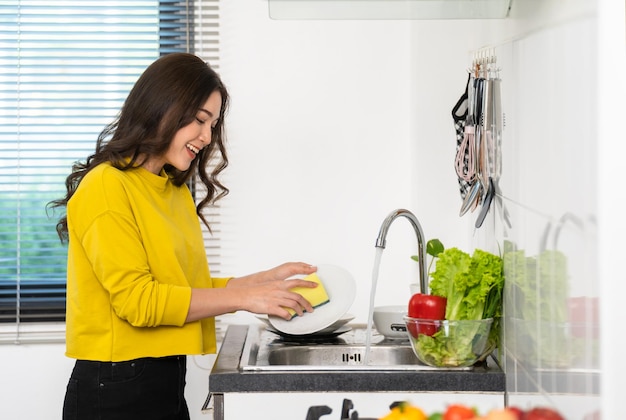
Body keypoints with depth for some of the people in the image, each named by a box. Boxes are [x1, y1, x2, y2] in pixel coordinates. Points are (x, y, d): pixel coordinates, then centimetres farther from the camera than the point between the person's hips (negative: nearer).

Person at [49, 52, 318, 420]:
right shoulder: (106, 187, -11)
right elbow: (137, 299, -18)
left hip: (168, 384, 8)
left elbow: (189, 290, 11)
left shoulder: (177, 192, 14)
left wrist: (267, 280, 2)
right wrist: (243, 298, -17)